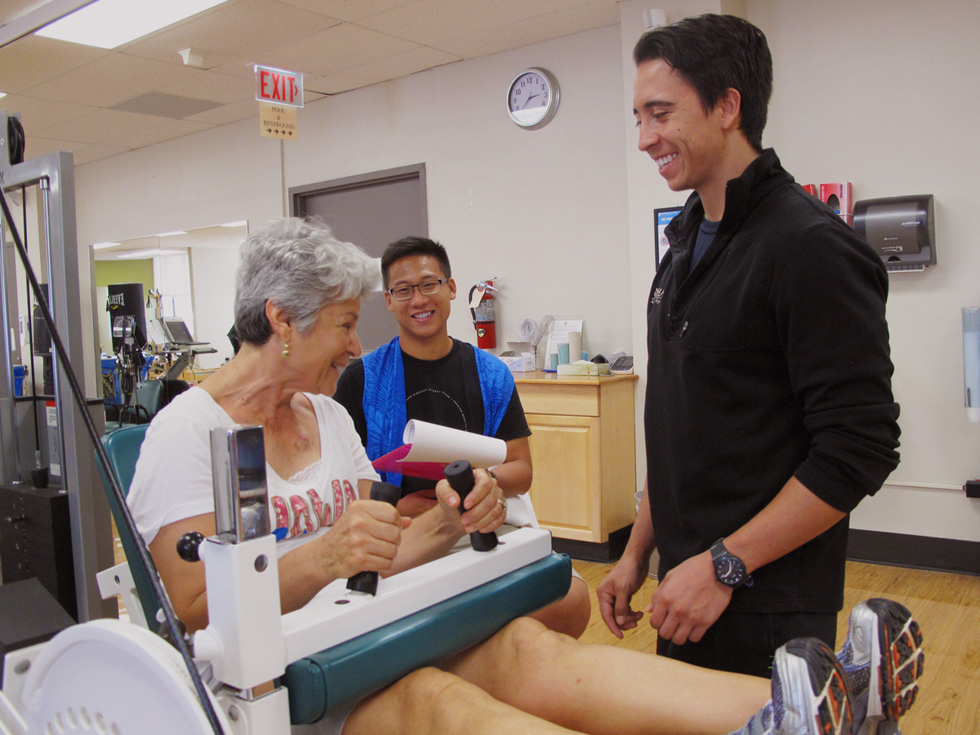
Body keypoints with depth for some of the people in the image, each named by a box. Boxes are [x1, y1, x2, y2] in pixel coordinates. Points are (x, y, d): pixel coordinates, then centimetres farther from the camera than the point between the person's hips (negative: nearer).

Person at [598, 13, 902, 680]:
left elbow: (860, 449, -20)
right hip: (689, 585, 8)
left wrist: (724, 565, -19)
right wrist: (638, 552, 12)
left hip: (766, 609, -8)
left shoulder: (812, 245, -16)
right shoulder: (688, 244, 10)